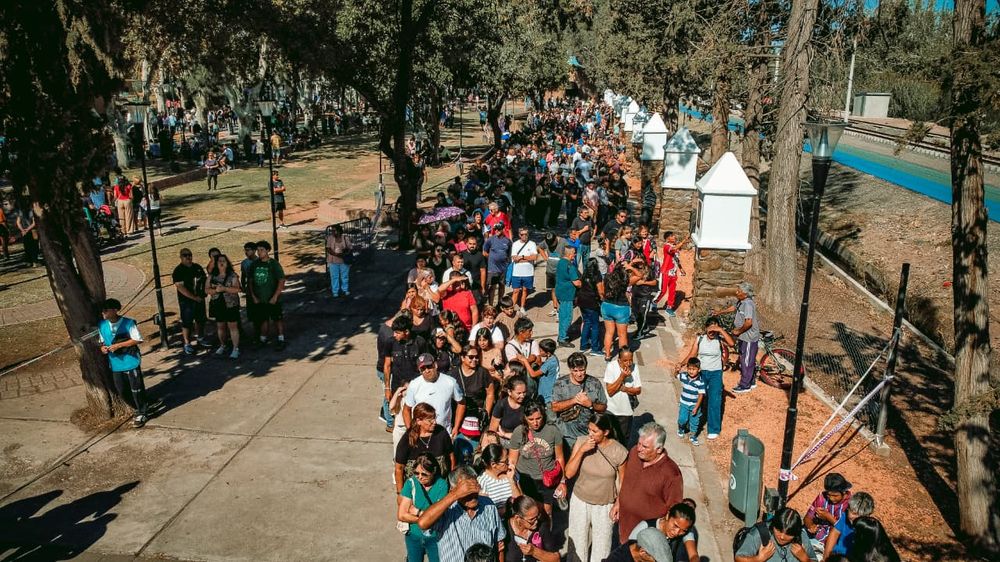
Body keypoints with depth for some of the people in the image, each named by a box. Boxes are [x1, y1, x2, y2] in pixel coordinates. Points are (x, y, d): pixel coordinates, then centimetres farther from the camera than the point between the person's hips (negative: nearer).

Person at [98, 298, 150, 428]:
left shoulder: (128, 323, -15)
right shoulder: (101, 325, 2)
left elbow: (138, 340, -14)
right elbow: (103, 341, 17)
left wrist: (119, 345, -19)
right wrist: (103, 347, -5)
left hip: (131, 361, -6)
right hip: (116, 364, 6)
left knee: (136, 389, 2)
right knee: (121, 391, 12)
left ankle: (142, 413, 20)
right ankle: (139, 409, 33)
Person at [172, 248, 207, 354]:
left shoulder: (197, 267, 7)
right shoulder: (178, 271, -11)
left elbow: (205, 279, 18)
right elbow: (180, 288, -17)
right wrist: (194, 297, -18)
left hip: (200, 299, 6)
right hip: (186, 301, -6)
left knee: (200, 319, 16)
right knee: (186, 322, -2)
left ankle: (198, 338, 33)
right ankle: (187, 343, 6)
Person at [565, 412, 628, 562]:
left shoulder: (619, 451, -20)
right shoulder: (581, 441, -16)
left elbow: (623, 480, -4)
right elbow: (569, 474, -18)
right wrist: (581, 450, -29)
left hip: (604, 506, -1)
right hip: (580, 501, 2)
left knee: (601, 545, 16)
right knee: (578, 541, 20)